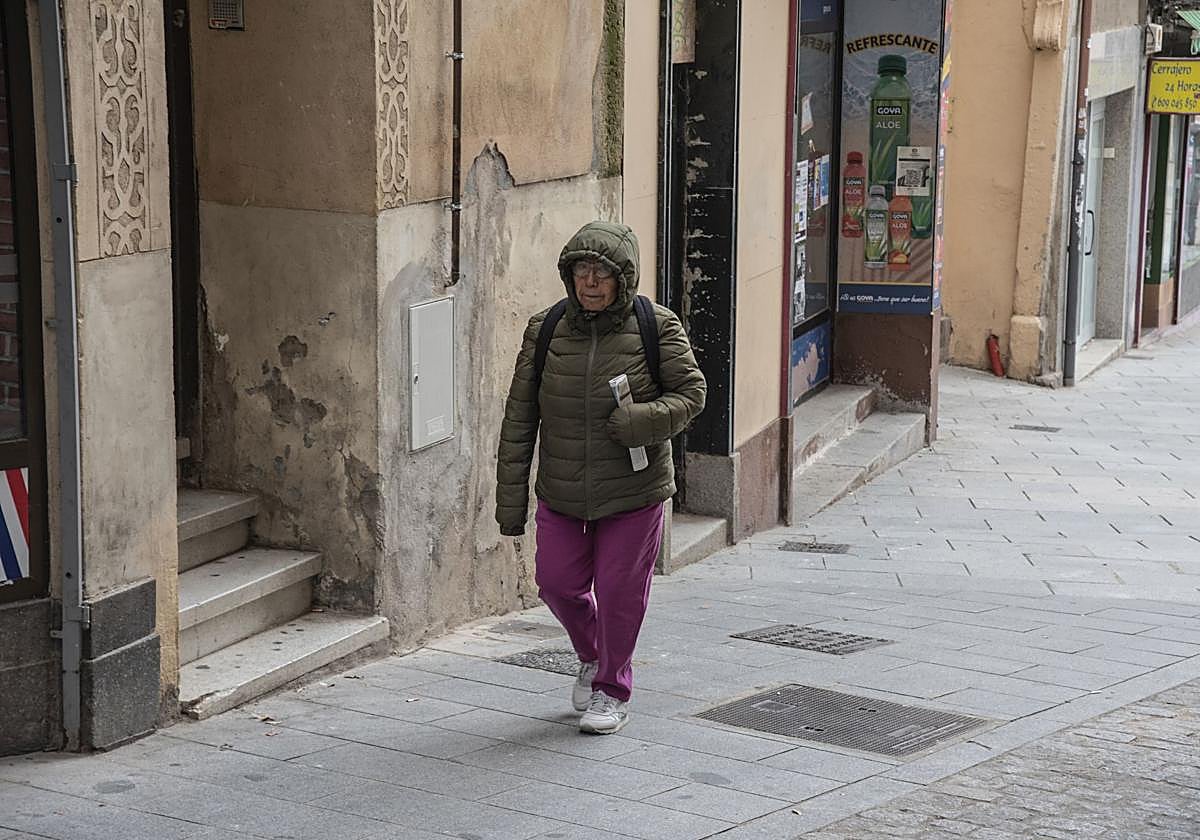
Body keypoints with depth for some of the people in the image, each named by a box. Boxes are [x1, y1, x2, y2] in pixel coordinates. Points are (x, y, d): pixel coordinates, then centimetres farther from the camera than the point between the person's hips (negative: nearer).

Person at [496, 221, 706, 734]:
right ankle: (592, 657, 38)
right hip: (561, 493, 3)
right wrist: (511, 498, -1)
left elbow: (690, 393, -5)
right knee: (557, 582, 6)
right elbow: (519, 418, 0)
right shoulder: (546, 330, -4)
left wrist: (641, 421, -25)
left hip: (633, 490, -2)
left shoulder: (656, 328, -9)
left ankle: (612, 690, 25)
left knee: (619, 590, 4)